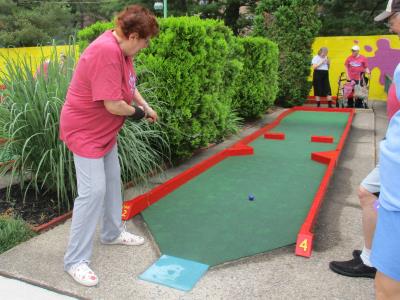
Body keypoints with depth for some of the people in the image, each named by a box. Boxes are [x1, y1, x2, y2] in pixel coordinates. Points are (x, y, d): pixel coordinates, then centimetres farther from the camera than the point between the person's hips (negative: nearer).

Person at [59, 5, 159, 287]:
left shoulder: (122, 48, 1)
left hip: (105, 130, 10)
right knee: (93, 191, -10)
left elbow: (129, 84, 17)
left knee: (113, 181, 20)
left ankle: (113, 232, 40)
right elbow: (113, 105, -32)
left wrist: (146, 106, 7)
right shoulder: (106, 52, -30)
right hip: (85, 131, -10)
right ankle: (76, 260, 5)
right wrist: (136, 112, -13)